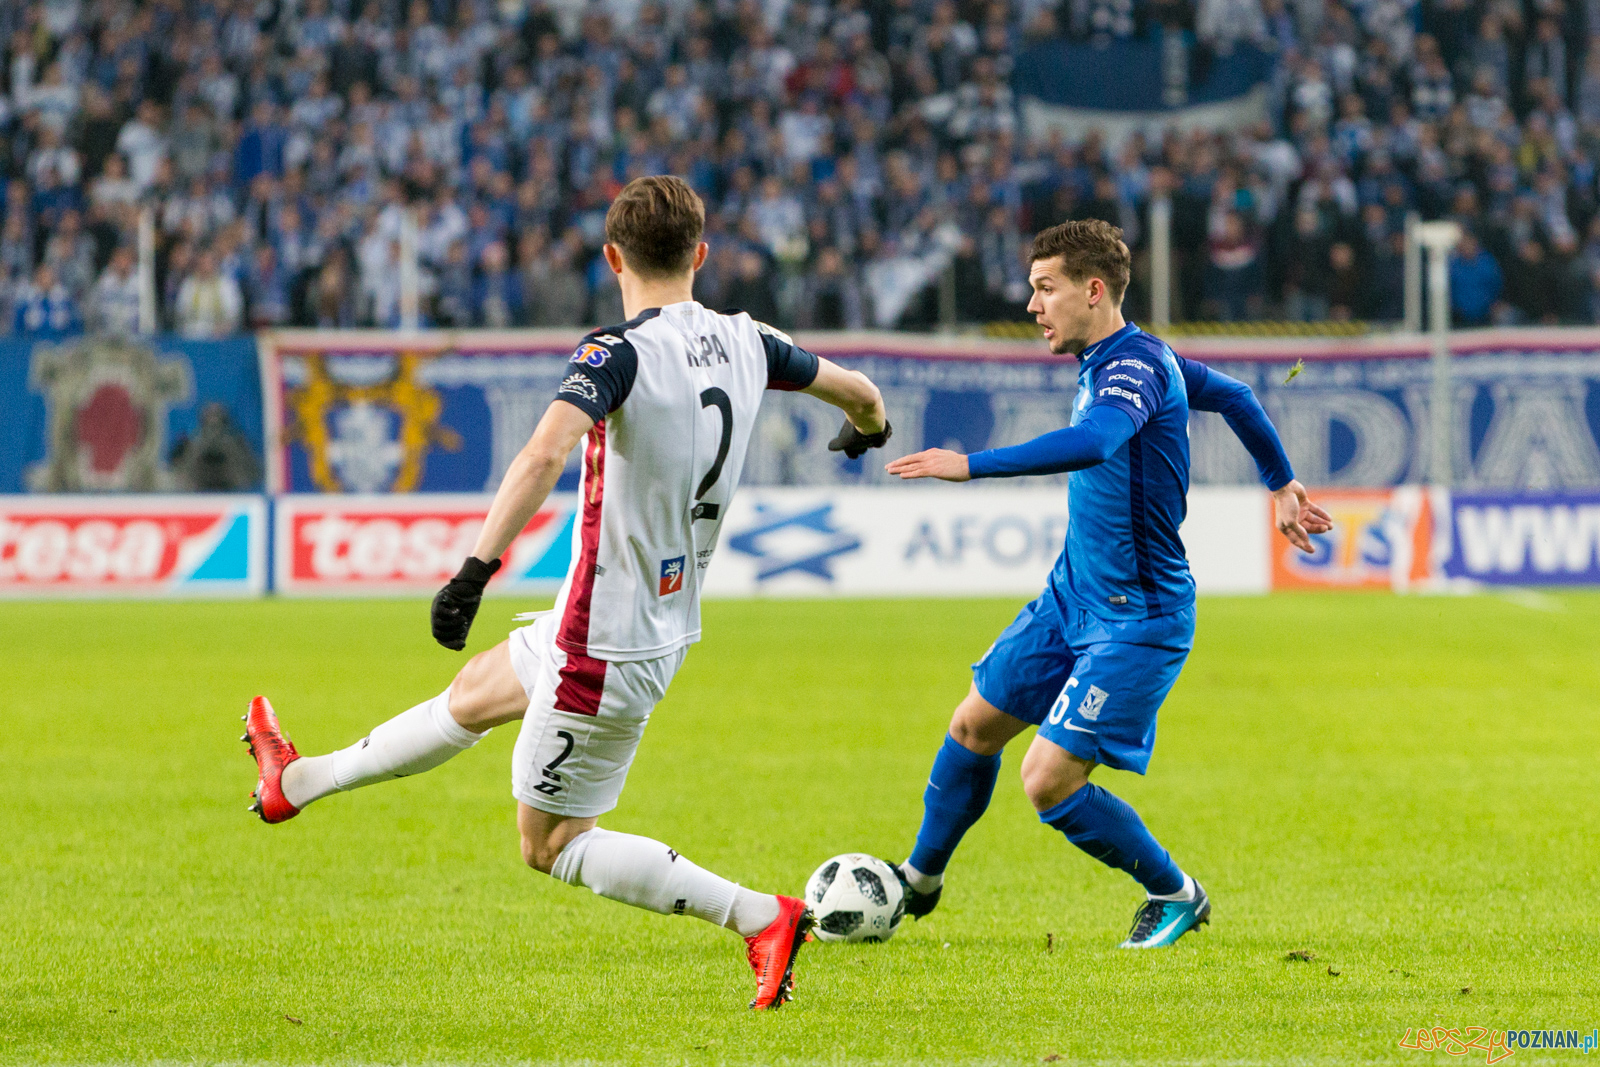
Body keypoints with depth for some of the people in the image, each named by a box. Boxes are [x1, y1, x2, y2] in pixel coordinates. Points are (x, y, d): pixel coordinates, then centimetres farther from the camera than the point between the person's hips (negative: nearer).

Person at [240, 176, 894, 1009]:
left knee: (550, 843, 6)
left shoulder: (621, 352, -22)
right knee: (476, 692, 27)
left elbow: (545, 452, -39)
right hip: (668, 620, 8)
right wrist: (867, 427, 39)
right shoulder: (744, 343, -1)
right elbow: (859, 392, 15)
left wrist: (476, 570, -43)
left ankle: (762, 917, -1)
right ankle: (300, 782, 47)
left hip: (606, 648, -8)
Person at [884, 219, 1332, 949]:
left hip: (1135, 621, -10)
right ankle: (918, 884, 35)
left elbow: (1092, 443, -44)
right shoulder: (1120, 360, 8)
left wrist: (972, 465, -48)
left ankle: (1175, 896, 9)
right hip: (1073, 595, 10)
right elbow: (1232, 396, 22)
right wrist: (1280, 484, 33)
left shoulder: (1134, 366, -23)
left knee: (1048, 783, -13)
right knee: (975, 725, 15)